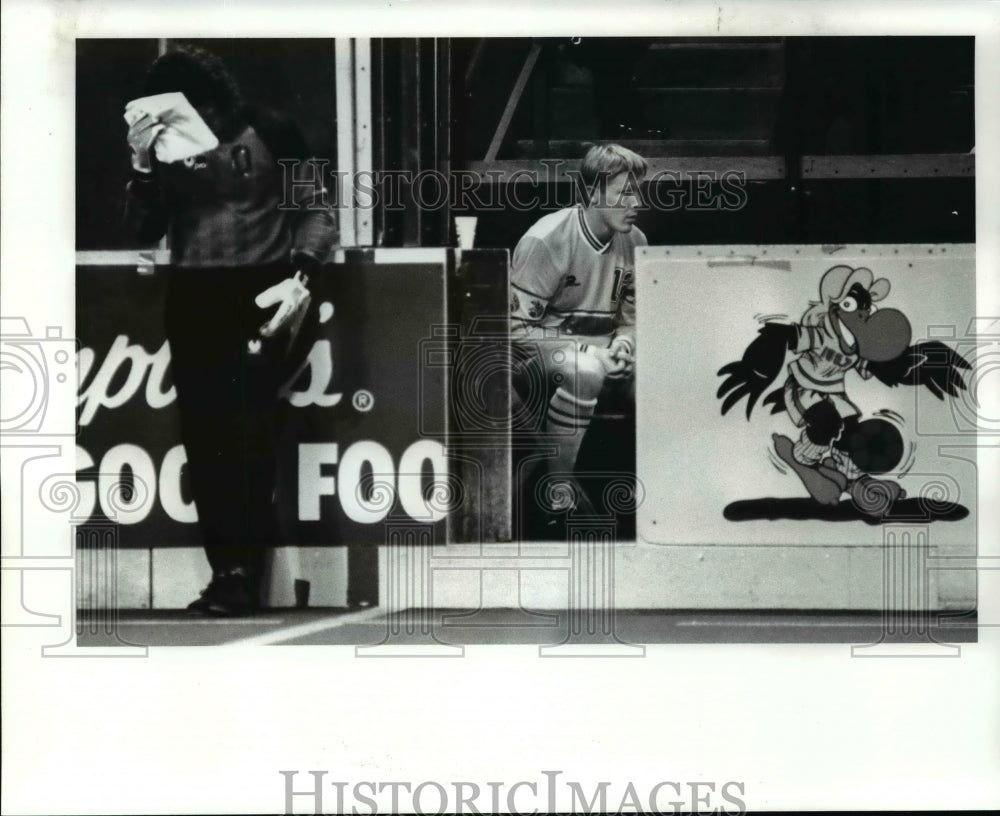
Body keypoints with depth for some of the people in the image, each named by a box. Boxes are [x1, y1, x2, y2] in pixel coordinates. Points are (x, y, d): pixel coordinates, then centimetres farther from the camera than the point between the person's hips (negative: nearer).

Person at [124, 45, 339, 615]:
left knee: (249, 421, -12)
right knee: (202, 429, 0)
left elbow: (317, 212, 0)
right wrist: (144, 167, -10)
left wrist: (298, 275, -14)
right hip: (193, 297, 4)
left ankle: (242, 570, -9)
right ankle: (228, 568, 6)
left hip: (262, 289, -4)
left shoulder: (270, 133, -1)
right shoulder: (167, 145, 8)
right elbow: (144, 230, 5)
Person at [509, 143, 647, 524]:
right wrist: (590, 352, -25)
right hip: (541, 349, -6)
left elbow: (633, 317, 13)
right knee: (585, 372, -39)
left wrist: (622, 343, -12)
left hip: (600, 349, 6)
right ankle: (557, 486, -24)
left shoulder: (634, 242, 1)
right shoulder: (547, 240, -18)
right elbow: (517, 326, -18)